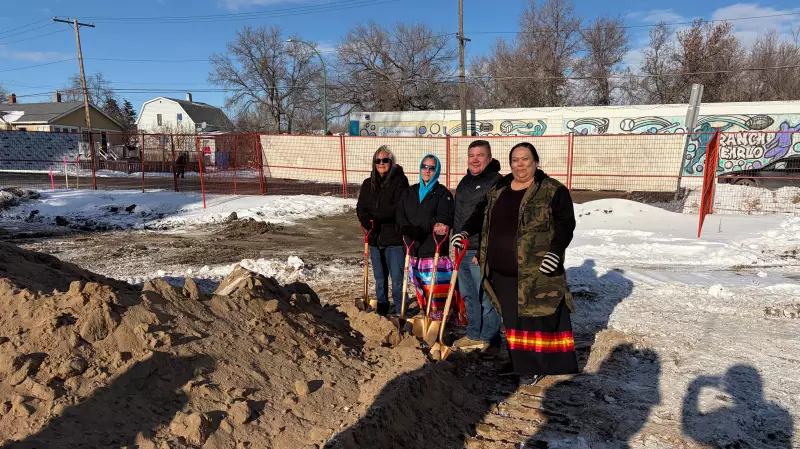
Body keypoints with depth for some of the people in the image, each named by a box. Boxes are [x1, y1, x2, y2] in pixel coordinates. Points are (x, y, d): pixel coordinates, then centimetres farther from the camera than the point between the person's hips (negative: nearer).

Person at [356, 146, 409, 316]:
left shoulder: (399, 180, -5)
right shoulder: (368, 183, 12)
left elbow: (398, 207, -16)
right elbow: (361, 207, 7)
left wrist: (377, 217, -23)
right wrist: (367, 221, -13)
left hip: (394, 238, -6)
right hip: (375, 238, 6)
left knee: (397, 279, -2)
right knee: (380, 278, 18)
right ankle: (381, 309, 31)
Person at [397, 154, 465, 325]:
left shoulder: (443, 193, 2)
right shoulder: (410, 192, 18)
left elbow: (444, 218, -12)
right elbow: (400, 214, 9)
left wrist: (420, 229, -22)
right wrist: (408, 229, -11)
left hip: (435, 248, -5)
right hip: (415, 248, 5)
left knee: (437, 287, -9)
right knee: (421, 289, 8)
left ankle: (440, 320, -1)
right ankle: (427, 317, 18)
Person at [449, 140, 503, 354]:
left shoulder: (496, 181, -10)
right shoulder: (465, 181, 18)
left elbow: (486, 214, -24)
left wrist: (466, 232, -32)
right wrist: (456, 234, 23)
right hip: (463, 248, 9)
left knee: (485, 296, -4)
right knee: (468, 295, 15)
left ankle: (490, 340, 9)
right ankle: (474, 335, 28)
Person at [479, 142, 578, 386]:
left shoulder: (553, 190, -5)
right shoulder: (498, 190, 12)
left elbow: (566, 223, -7)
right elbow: (488, 224, 20)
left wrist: (556, 249, -19)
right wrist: (484, 255, 14)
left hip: (536, 272, -6)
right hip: (502, 271, 6)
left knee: (537, 317, 0)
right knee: (512, 317, 14)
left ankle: (537, 366, 13)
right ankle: (518, 362, 28)